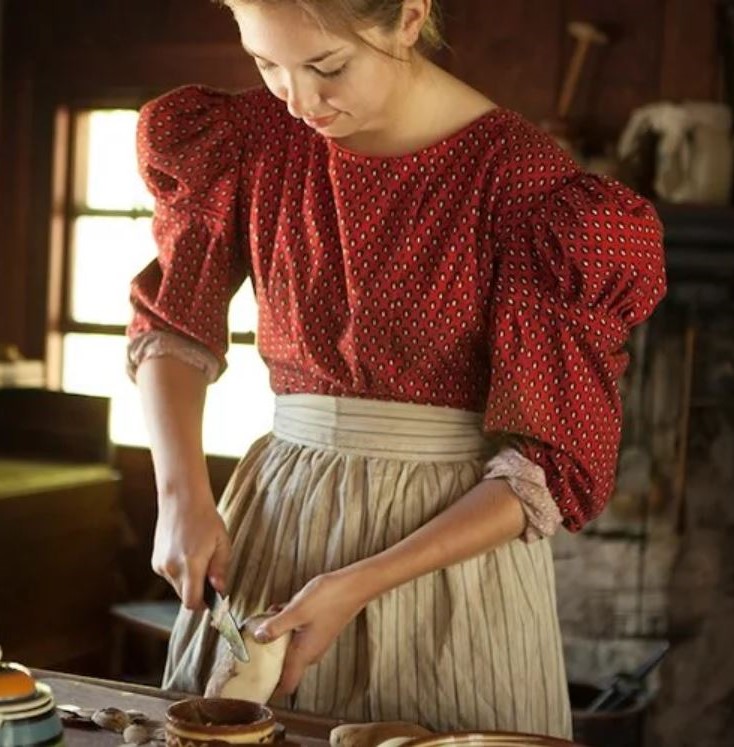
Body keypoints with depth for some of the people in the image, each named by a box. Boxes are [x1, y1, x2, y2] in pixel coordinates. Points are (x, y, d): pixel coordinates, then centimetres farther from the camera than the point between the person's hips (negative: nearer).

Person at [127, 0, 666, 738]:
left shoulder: (522, 180, -16)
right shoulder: (253, 137, -3)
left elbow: (552, 464, -13)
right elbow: (172, 326, 11)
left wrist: (362, 585, -19)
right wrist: (183, 495, -5)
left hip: (458, 536, -4)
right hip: (274, 517, 4)